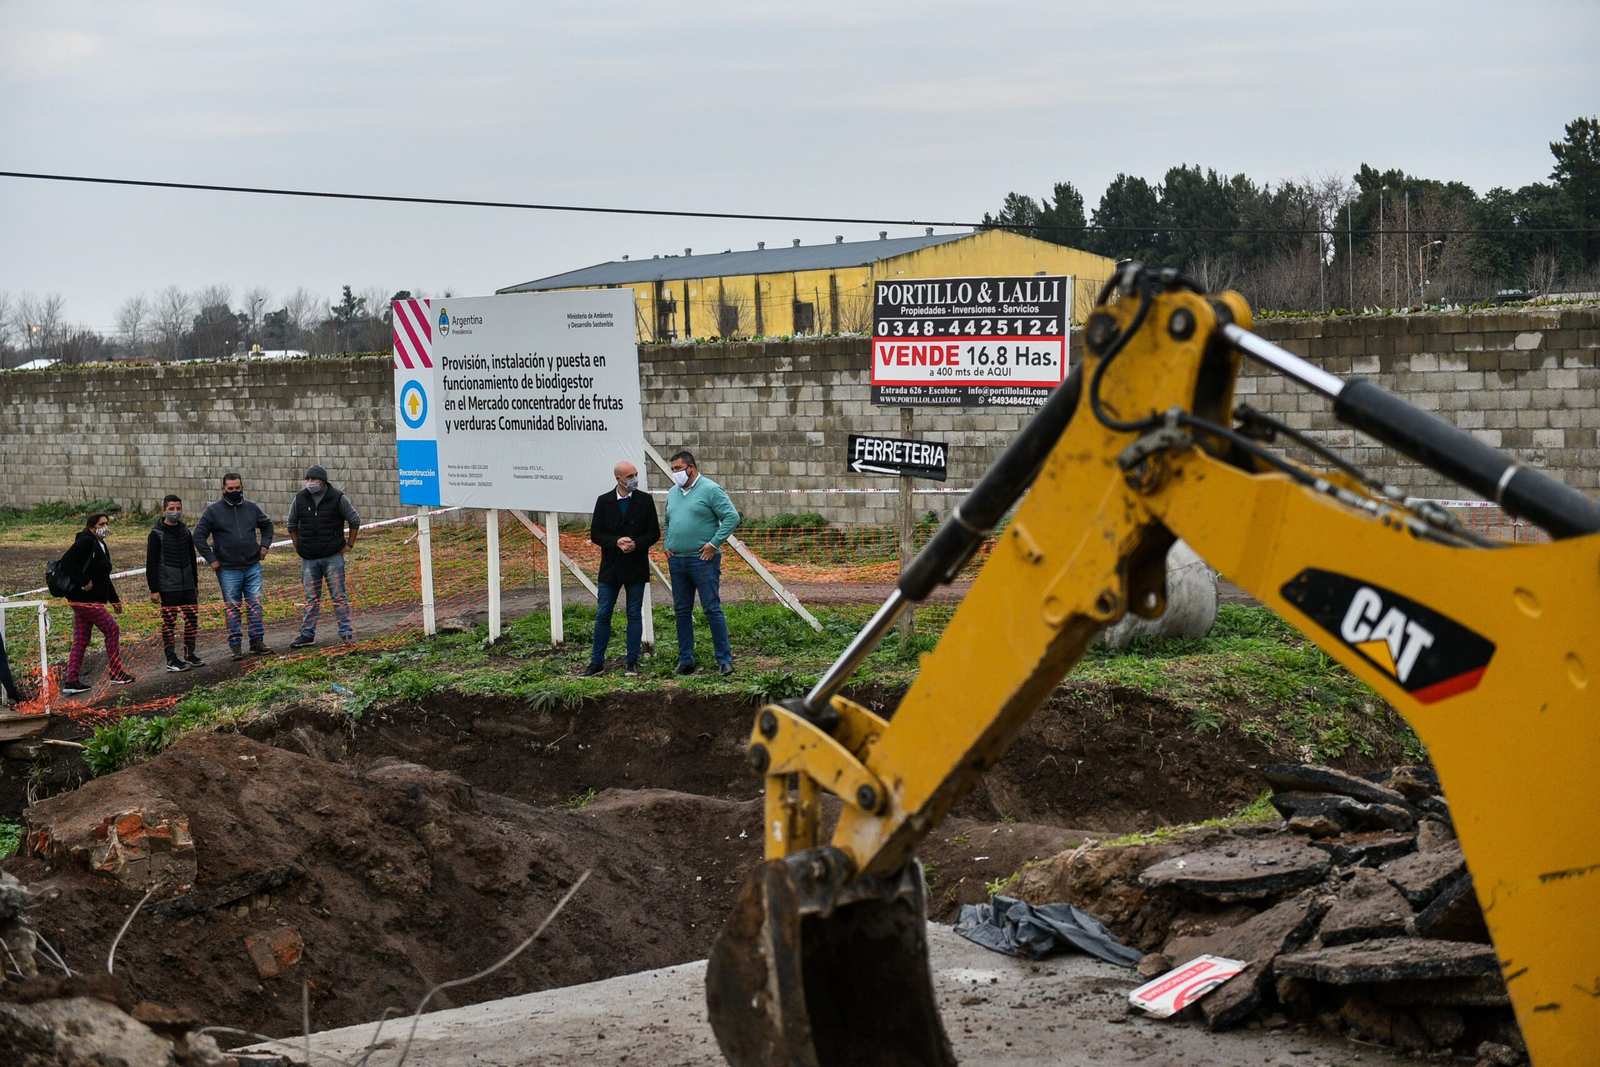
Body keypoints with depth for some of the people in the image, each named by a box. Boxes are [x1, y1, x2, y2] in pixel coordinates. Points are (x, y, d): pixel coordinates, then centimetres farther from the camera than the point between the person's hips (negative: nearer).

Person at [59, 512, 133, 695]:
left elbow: (104, 576, 25)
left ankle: (71, 681, 9)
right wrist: (83, 582, -22)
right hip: (84, 599, -10)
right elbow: (66, 562, -25)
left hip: (91, 599, 10)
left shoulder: (101, 545, 17)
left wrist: (114, 599, 24)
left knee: (81, 641, 8)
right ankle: (115, 673, 6)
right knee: (112, 629, -3)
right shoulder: (85, 542, -14)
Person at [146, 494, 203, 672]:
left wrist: (195, 583, 21)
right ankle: (171, 659, 4)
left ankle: (190, 654, 18)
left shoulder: (185, 532, 12)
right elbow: (151, 564, -8)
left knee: (192, 618, 6)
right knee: (169, 622, -1)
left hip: (187, 585, 6)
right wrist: (153, 589, -12)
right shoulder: (157, 534, -6)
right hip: (168, 587, -6)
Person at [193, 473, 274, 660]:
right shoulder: (213, 510, -3)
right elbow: (199, 536, -2)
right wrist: (211, 559, -7)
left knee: (255, 605, 3)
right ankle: (235, 646, 9)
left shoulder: (251, 508, 8)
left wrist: (264, 545, 11)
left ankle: (257, 642, 11)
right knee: (232, 608, 3)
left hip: (252, 567, 3)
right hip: (228, 569, -3)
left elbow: (267, 525, 25)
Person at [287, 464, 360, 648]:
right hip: (309, 559, 3)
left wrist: (349, 544, 2)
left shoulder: (337, 498, -6)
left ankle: (346, 631, 4)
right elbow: (291, 525, 16)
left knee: (339, 595, -1)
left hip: (333, 557, -3)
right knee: (311, 598, 7)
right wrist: (299, 548, 11)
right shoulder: (299, 499, 1)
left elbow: (355, 521, 5)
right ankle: (307, 634, 12)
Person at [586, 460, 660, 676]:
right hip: (610, 568, 0)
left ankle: (632, 663, 11)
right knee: (603, 615, 2)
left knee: (634, 615, 5)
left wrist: (637, 544, -17)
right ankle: (597, 662, 9)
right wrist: (616, 542, -16)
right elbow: (595, 534, 0)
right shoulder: (604, 501, 1)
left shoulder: (645, 500, 0)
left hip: (636, 568, 0)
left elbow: (654, 533, 1)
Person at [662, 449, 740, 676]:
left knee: (712, 610, -7)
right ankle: (685, 660, 15)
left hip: (703, 560, -7)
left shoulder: (710, 490, -6)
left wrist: (714, 543, -13)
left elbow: (732, 517, -10)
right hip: (677, 561, 7)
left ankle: (724, 659, -3)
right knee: (682, 611, 9)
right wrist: (667, 545, 12)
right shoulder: (673, 493, 14)